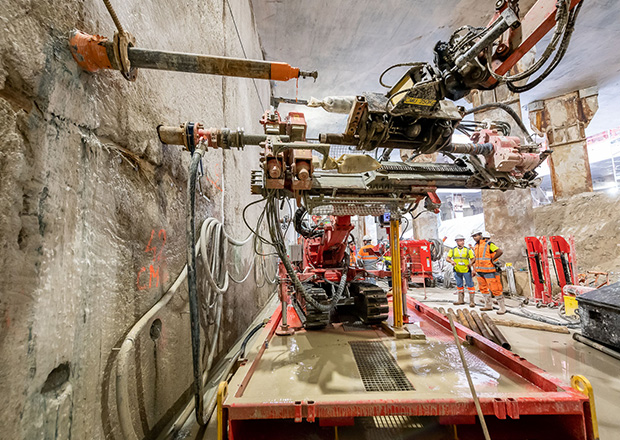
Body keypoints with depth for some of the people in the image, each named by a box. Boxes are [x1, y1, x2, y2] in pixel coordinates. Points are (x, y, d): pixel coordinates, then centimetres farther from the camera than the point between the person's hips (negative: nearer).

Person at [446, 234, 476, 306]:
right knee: (459, 285, 12)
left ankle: (471, 301, 8)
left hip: (466, 270, -2)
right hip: (457, 271, 2)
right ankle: (461, 300, 23)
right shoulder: (452, 250, 3)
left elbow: (473, 259, -1)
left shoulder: (468, 250, -1)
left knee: (470, 285, -1)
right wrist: (451, 261, -20)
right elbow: (447, 258, 2)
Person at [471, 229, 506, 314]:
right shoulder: (476, 246, 12)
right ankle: (488, 305, 27)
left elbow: (500, 252, -22)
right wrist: (475, 267, 17)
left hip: (489, 271, -8)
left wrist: (491, 260, -14)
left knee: (495, 289, -4)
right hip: (479, 271, 8)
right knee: (483, 288, 14)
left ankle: (502, 307, 8)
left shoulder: (489, 244, -12)